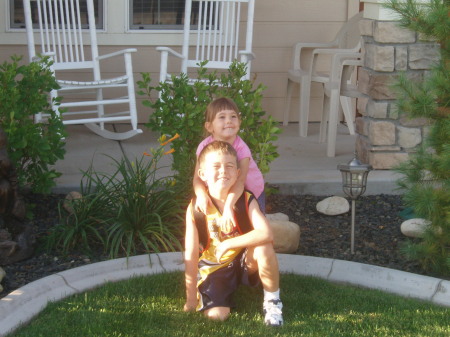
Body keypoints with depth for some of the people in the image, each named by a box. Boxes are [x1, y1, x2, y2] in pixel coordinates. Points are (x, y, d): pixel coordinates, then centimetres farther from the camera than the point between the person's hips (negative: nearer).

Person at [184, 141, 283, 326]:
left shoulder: (246, 200, -17)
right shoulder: (195, 209, -18)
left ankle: (272, 300, -9)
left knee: (263, 247, -32)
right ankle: (226, 289, 19)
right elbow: (191, 256, -15)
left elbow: (266, 234, -34)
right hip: (214, 268, 1)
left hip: (245, 262, 0)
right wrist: (191, 300, -13)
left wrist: (228, 244, -37)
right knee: (216, 315, -18)